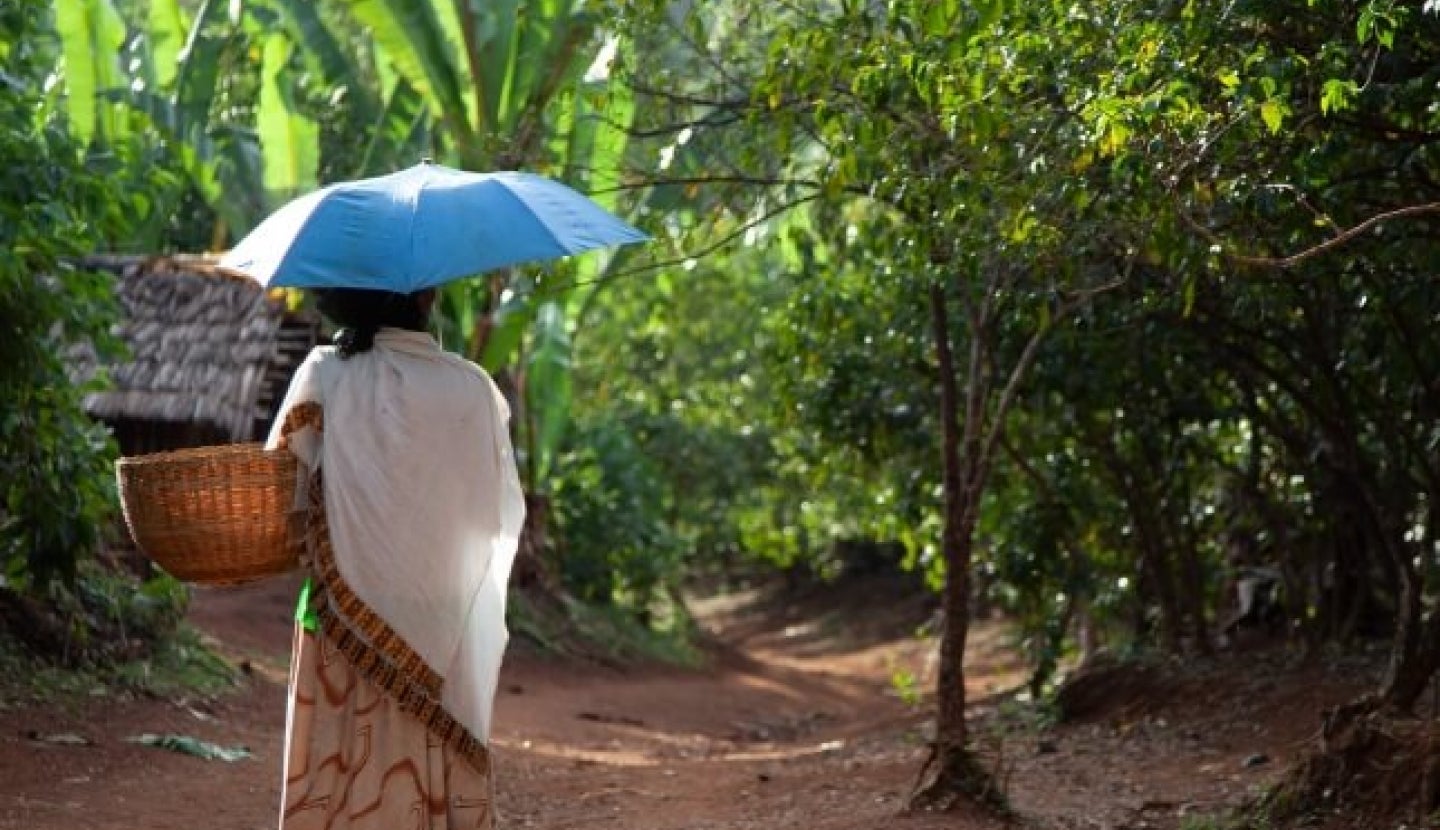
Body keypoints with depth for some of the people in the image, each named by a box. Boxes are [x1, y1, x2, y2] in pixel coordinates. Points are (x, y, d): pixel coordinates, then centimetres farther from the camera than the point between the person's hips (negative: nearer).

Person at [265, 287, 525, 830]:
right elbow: (505, 515, 1)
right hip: (443, 633, 0)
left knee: (339, 782, 6)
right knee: (443, 782, 8)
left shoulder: (324, 375, -5)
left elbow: (284, 494, -3)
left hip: (346, 622, 0)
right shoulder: (471, 389, -5)